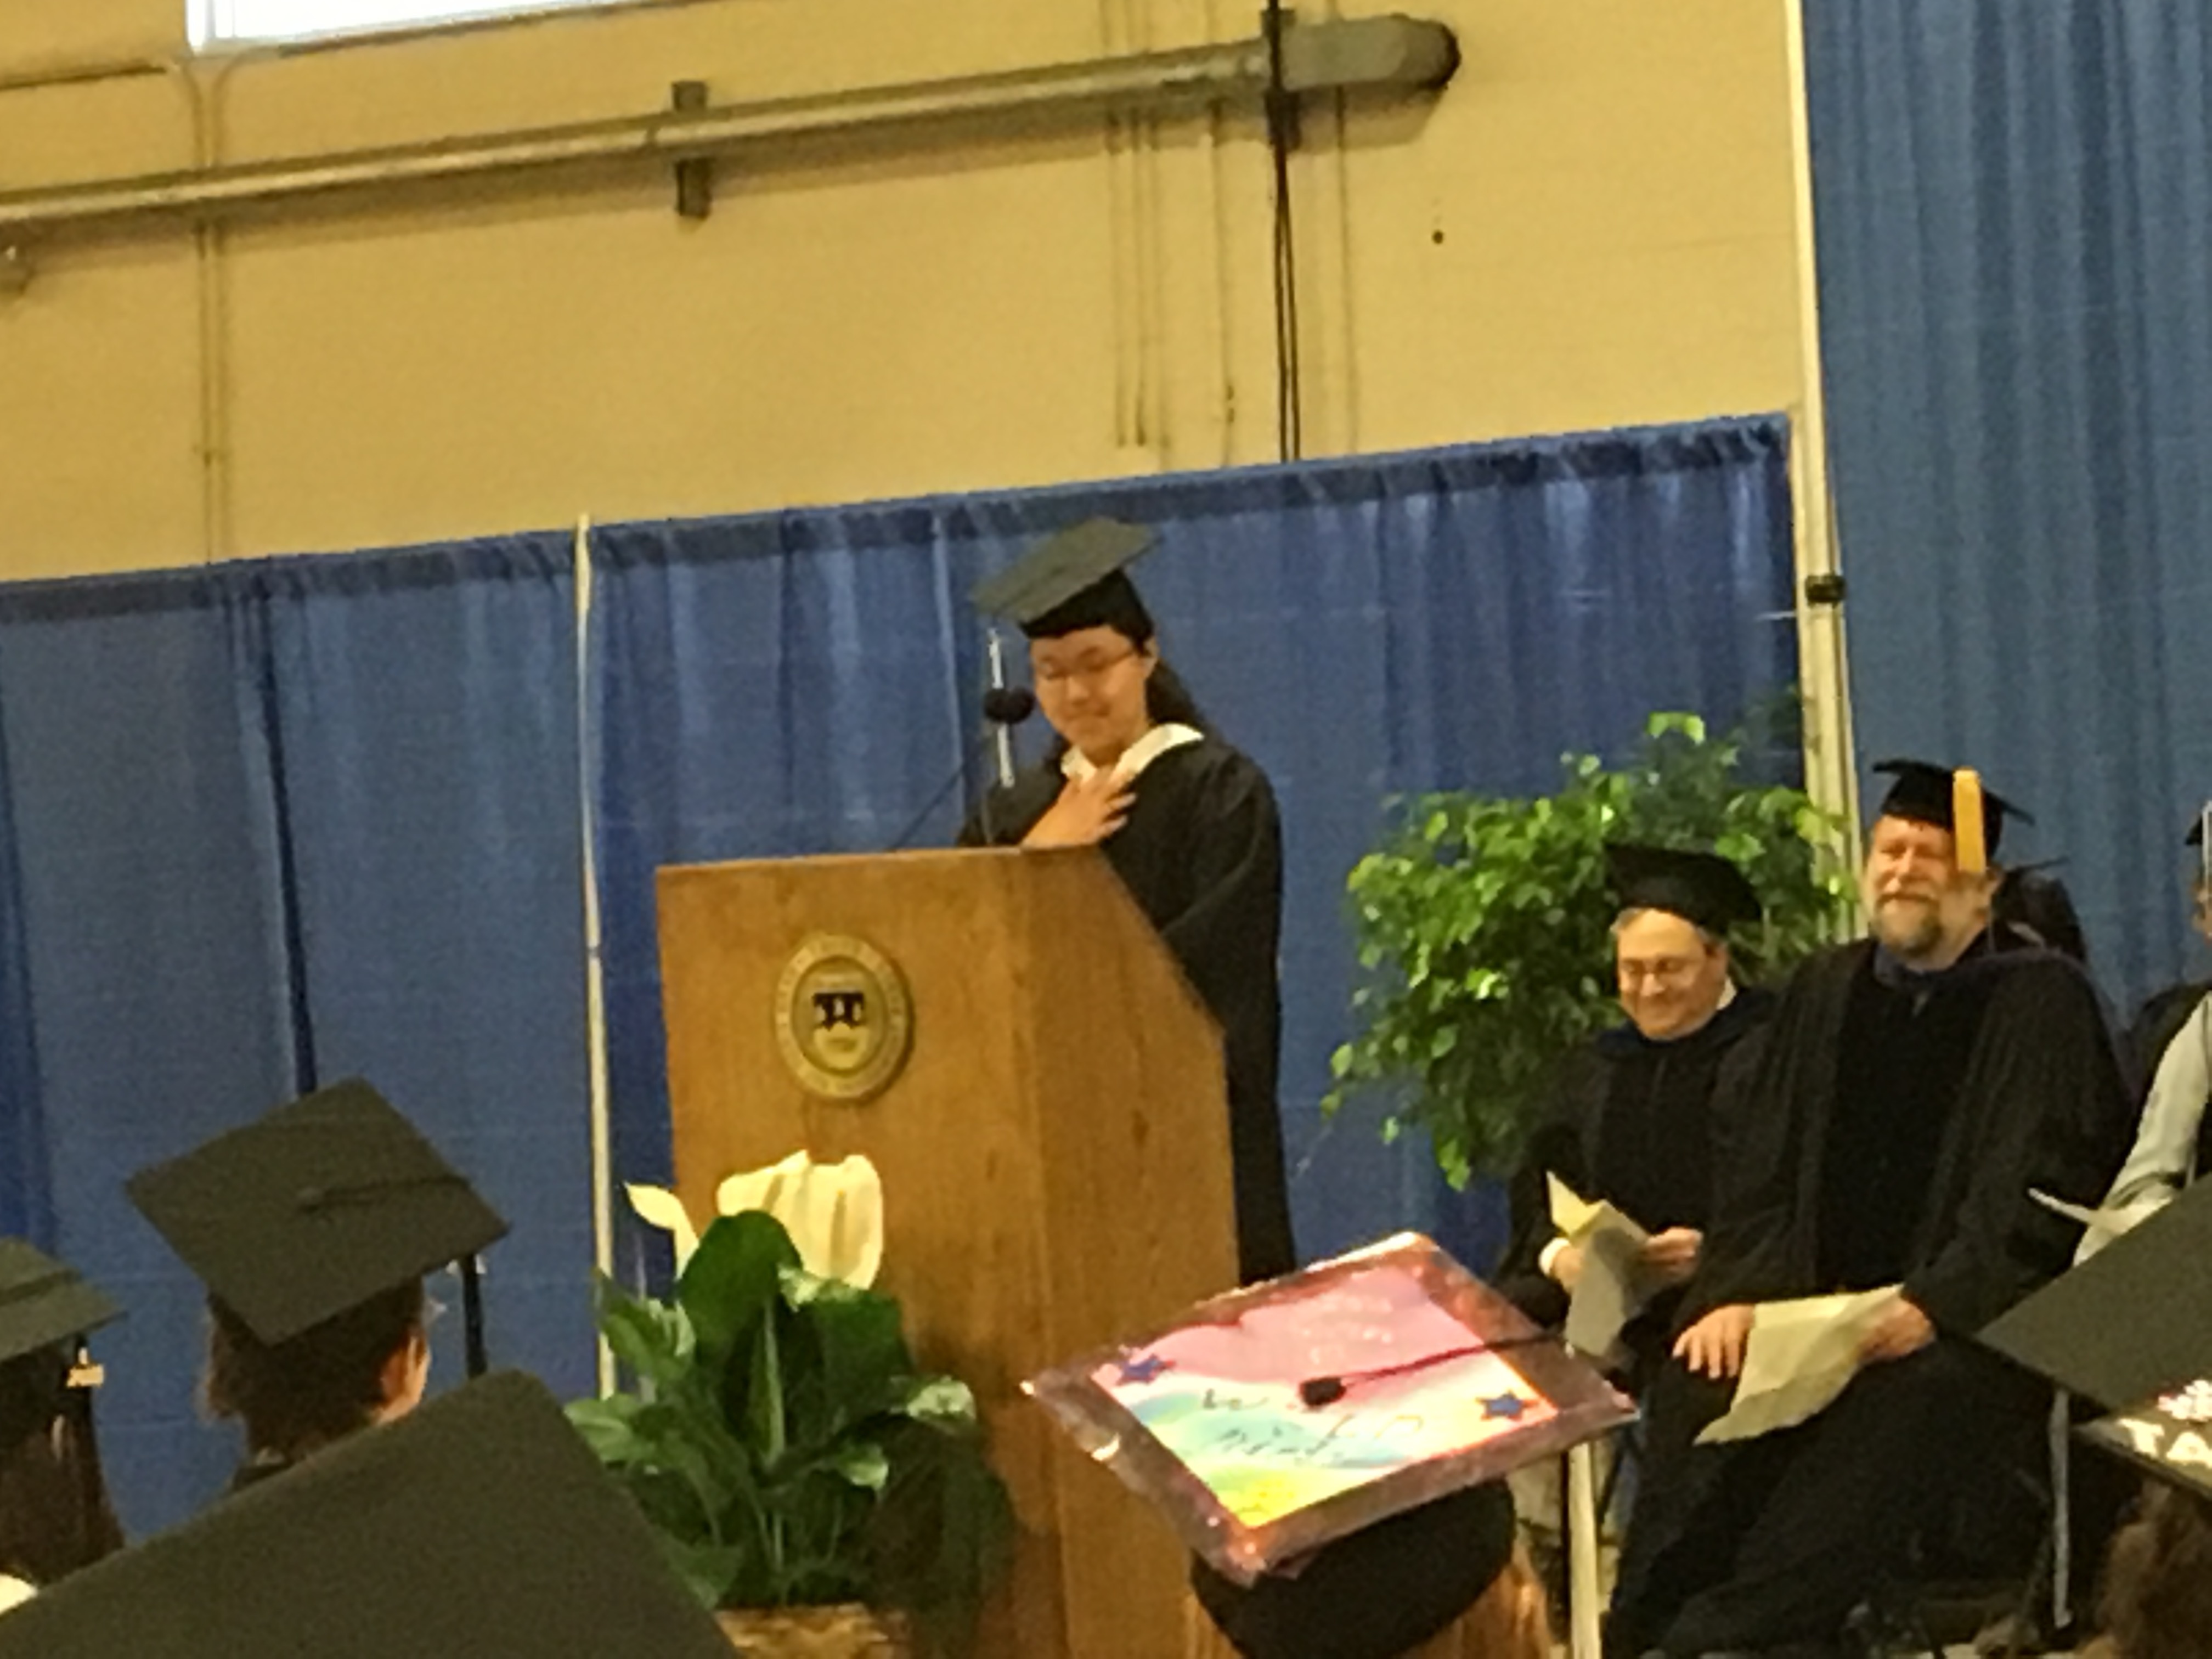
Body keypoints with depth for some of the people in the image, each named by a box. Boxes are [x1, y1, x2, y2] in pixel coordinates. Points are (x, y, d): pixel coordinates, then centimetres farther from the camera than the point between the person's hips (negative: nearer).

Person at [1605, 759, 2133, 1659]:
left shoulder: (2041, 1001, 1)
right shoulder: (1825, 992, 16)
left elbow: (2047, 1195, -8)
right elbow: (1758, 1169, 12)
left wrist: (1932, 1308, -20)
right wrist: (1739, 1293, -6)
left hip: (1967, 1321, -4)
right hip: (1817, 1303, 4)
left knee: (1906, 1395, -36)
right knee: (1703, 1383, -25)